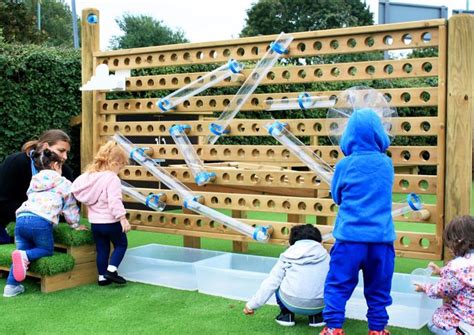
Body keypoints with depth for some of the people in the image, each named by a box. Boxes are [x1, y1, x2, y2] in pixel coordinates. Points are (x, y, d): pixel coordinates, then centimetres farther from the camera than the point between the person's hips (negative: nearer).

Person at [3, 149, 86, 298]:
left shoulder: (34, 182, 30)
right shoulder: (64, 183, 16)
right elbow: (70, 208, 22)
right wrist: (75, 225, 37)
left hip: (21, 218, 5)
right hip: (41, 221, -5)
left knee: (23, 251, 18)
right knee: (47, 250, 15)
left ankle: (11, 285, 5)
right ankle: (24, 256, -14)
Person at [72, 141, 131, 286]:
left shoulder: (90, 175, 5)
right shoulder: (112, 178, -18)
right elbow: (115, 201, -26)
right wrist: (122, 218, -27)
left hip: (95, 222, 7)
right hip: (110, 221, -7)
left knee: (102, 249, 16)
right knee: (121, 244, 12)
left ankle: (102, 277, 20)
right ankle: (111, 270, -3)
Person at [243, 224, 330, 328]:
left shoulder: (288, 255, 6)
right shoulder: (324, 254, 9)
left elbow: (270, 283, 4)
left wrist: (252, 304, 10)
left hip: (292, 304, 0)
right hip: (319, 305, 1)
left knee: (279, 282, 26)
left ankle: (286, 314, 19)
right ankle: (316, 316, 20)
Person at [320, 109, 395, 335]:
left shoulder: (345, 165, -5)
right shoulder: (386, 163, 3)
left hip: (351, 236, -2)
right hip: (381, 237, 3)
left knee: (338, 284, 6)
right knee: (378, 288, 13)